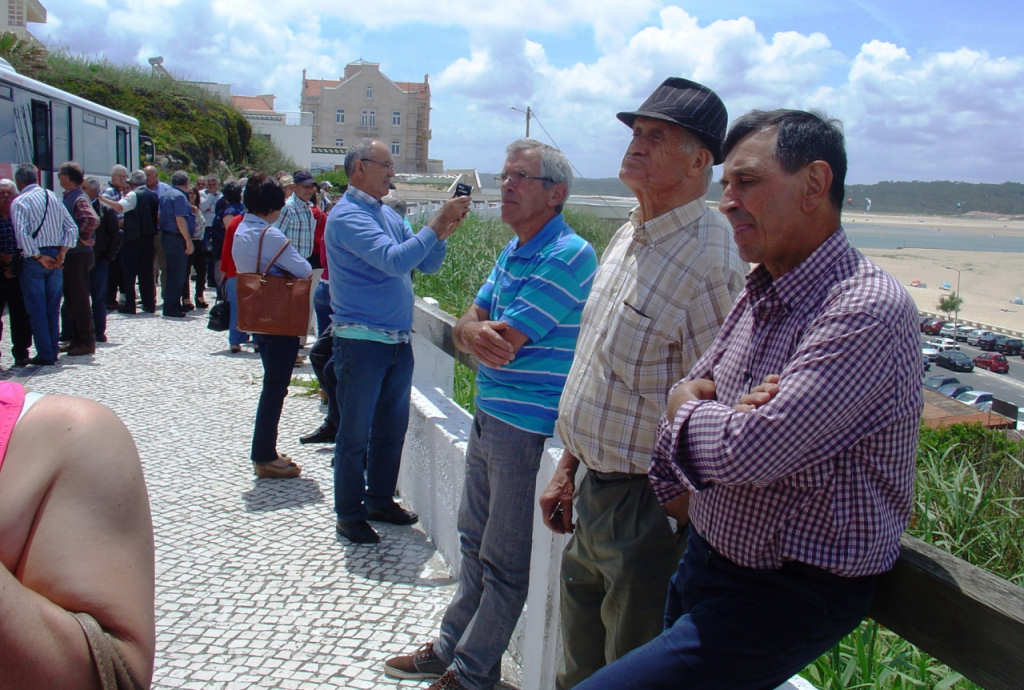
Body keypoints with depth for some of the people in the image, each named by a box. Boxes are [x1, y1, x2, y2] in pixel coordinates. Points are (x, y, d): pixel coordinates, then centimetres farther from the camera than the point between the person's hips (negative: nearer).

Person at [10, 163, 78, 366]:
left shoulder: (19, 202, -7)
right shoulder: (53, 197, 8)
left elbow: (22, 234, -19)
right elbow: (72, 228, 4)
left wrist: (39, 257, -14)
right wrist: (61, 254, -1)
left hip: (33, 259, -5)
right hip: (55, 258, 5)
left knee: (36, 309, 1)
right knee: (53, 307, 11)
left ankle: (45, 354, 2)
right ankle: (52, 351, 15)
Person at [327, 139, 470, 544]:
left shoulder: (388, 215, 14)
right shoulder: (348, 216, -12)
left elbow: (427, 264, 13)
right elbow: (393, 260, -26)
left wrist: (444, 230, -4)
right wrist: (437, 225, -22)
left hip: (399, 341, 8)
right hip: (362, 341, -8)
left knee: (392, 428, 16)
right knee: (356, 433, 3)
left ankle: (380, 501, 30)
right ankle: (349, 515, 15)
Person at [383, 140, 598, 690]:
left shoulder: (569, 257, -19)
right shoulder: (512, 251, 12)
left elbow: (502, 345, -23)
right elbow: (466, 326, 6)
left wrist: (480, 330, -1)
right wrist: (475, 331, -17)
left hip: (528, 429, -9)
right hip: (487, 416, 9)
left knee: (504, 561, 6)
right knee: (474, 541, 20)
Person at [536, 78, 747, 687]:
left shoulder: (708, 261, -22)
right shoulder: (629, 237, 8)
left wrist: (679, 515, -16)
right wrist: (568, 468, 17)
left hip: (646, 508, -8)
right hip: (594, 490, 9)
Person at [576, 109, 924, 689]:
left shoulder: (868, 309, -23)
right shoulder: (760, 297, 6)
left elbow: (747, 450, -30)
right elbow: (685, 398, 11)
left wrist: (687, 408, -8)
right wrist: (726, 415, -12)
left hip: (788, 594, -8)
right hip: (706, 557, 8)